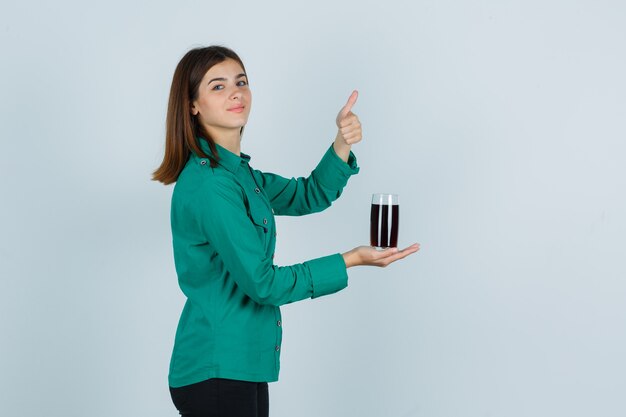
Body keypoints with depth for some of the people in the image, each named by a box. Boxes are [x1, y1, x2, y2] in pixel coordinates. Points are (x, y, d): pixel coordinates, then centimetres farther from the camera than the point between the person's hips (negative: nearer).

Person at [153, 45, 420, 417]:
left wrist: (343, 145, -3)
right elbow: (262, 283, -19)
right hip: (217, 370, -9)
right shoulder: (209, 184, -19)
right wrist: (352, 260, -14)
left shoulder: (236, 171, 10)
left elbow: (308, 195, 15)